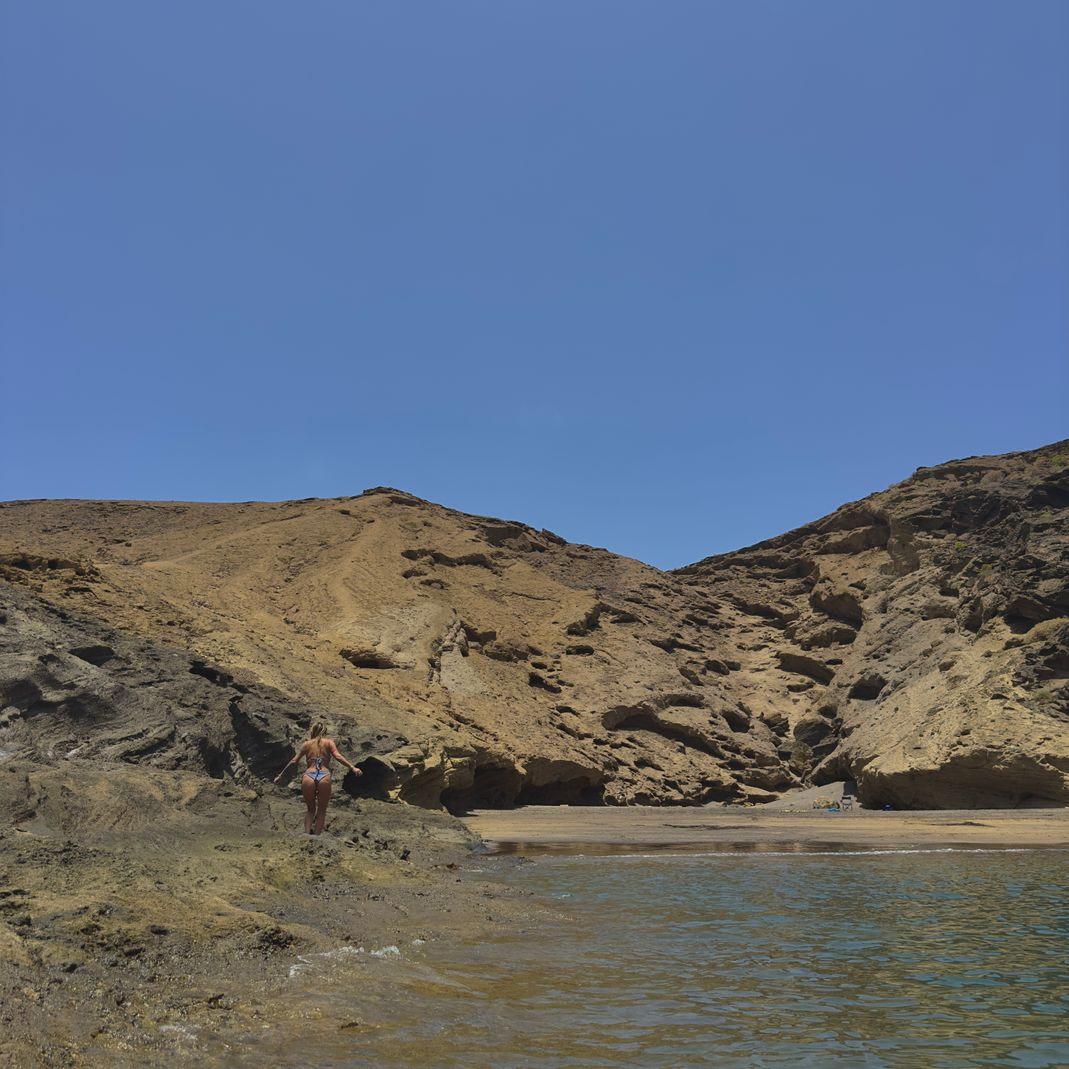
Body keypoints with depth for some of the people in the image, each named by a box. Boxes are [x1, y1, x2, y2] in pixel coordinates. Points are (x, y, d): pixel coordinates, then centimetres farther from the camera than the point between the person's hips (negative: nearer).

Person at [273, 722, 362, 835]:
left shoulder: (306, 743, 17)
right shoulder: (329, 742, 13)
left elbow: (294, 761, 16)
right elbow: (338, 756, -2)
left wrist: (281, 775, 24)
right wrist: (352, 768, -5)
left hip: (308, 777, 1)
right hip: (324, 777, -1)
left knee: (310, 809, 21)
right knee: (321, 811, 15)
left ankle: (307, 834, 5)